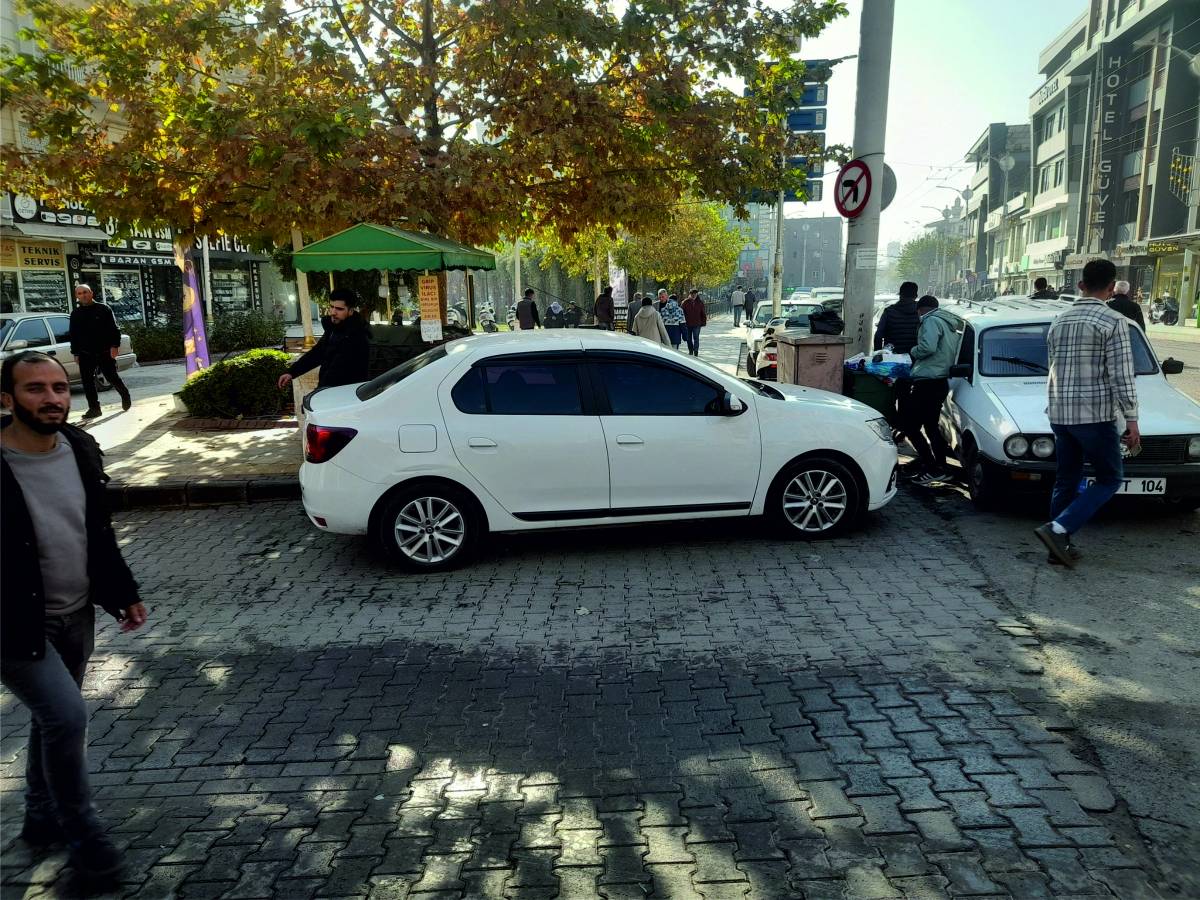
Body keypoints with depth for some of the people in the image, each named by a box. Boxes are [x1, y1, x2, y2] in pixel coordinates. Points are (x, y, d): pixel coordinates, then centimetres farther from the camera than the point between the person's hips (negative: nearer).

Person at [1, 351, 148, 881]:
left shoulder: (80, 448, -2)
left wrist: (124, 593, 12)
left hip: (78, 615, 6)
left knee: (53, 718, 19)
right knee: (67, 717, -11)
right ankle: (81, 831, 12)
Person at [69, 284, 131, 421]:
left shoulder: (103, 309, 0)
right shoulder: (75, 314, 12)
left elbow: (114, 329, -3)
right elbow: (73, 336, 16)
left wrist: (114, 346, -12)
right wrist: (75, 353, 11)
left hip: (105, 352, -4)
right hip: (85, 354, 4)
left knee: (112, 377, 1)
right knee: (87, 381, -1)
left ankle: (125, 395, 28)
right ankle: (94, 408, 5)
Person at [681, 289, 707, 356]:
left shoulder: (700, 303, 3)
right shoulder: (685, 302, -1)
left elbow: (703, 313, 8)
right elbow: (682, 313, 3)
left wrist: (703, 322, 4)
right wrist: (683, 322, -1)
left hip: (697, 324, -1)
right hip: (687, 324, 1)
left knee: (696, 338, -5)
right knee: (689, 339, 11)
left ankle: (696, 352, -1)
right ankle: (690, 351, 26)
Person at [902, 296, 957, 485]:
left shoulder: (931, 321, -9)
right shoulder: (949, 324, 22)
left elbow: (928, 347, -24)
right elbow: (946, 352, 22)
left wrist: (912, 352, -5)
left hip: (928, 382, -10)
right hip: (942, 382, 10)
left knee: (909, 426, -7)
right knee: (931, 426, 19)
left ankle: (932, 469, -10)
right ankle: (941, 468, 22)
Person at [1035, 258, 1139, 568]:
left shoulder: (1059, 321, 11)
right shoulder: (1113, 321, -10)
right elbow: (1122, 376, -13)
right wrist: (1131, 420, -9)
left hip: (1059, 413, 7)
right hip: (1095, 414, -6)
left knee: (1066, 481, 14)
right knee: (1110, 479, 6)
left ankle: (1060, 545, 17)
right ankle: (1057, 528, -9)